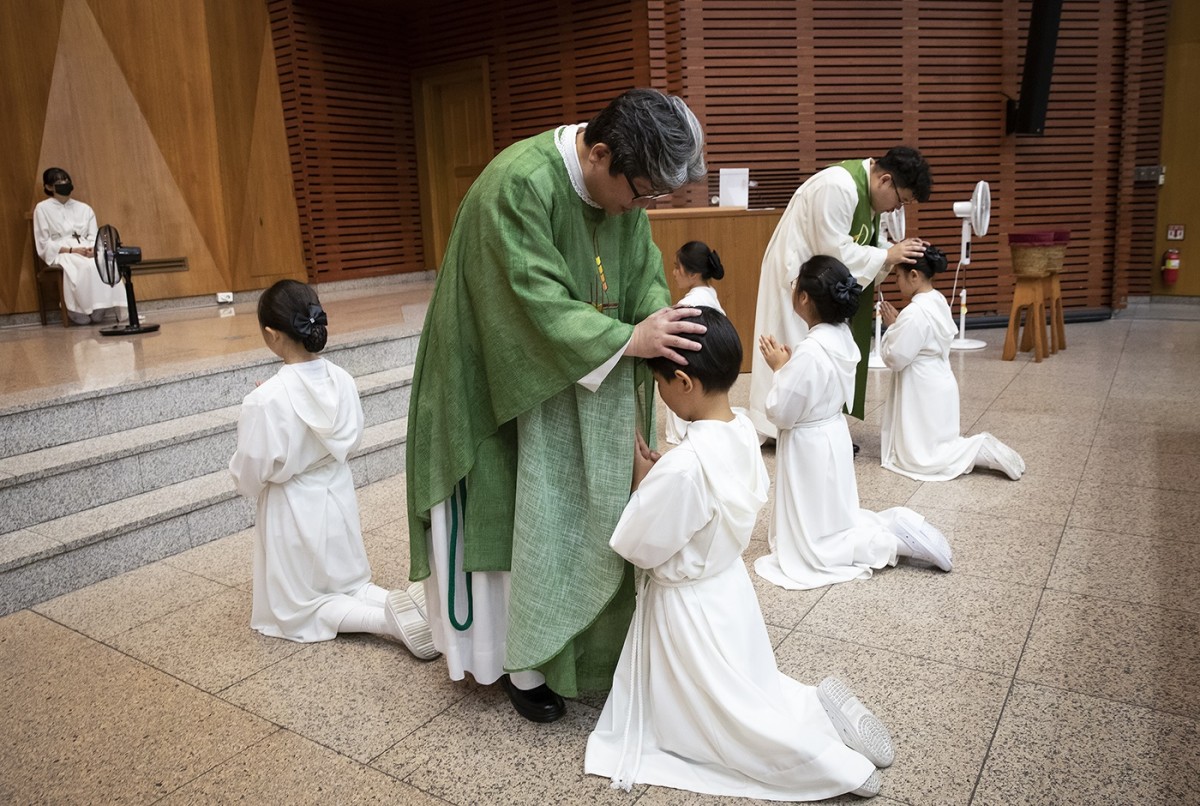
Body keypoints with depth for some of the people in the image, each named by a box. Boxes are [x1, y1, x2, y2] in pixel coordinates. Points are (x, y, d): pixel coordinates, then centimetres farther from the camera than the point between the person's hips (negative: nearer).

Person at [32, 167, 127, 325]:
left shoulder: (84, 208, 18)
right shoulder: (43, 209, 5)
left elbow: (94, 236, 12)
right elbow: (44, 243, -1)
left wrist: (93, 249, -12)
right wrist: (72, 250, -15)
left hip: (88, 252, 4)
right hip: (60, 253, -4)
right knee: (86, 266, -38)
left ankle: (101, 310, -30)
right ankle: (80, 312, -30)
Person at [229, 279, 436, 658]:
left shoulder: (266, 400, -25)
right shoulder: (342, 380, -9)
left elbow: (249, 476, -14)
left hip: (293, 510, -5)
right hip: (338, 497, 5)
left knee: (297, 609, 14)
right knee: (350, 583, 25)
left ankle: (388, 617, -10)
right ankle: (400, 603, -5)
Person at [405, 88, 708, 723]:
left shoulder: (623, 186, -4)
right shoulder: (518, 185, -27)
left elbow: (644, 276, 3)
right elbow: (535, 303, -29)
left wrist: (664, 329, -17)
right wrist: (627, 339, -28)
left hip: (583, 391, 7)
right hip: (504, 381, -7)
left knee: (589, 515, 14)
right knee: (513, 522, 5)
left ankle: (590, 647, 32)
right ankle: (521, 664, 24)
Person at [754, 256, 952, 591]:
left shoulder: (809, 352, -28)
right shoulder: (842, 338, -1)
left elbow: (780, 413, -20)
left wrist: (779, 369, -8)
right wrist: (790, 364, 3)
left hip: (809, 447, -9)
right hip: (833, 437, 9)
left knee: (814, 543, 5)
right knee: (834, 519, 25)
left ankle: (894, 542, -3)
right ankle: (898, 525, 10)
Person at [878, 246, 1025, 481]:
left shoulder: (914, 313, -25)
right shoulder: (938, 301, 5)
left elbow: (895, 358, -19)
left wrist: (891, 326, -8)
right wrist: (899, 322, 5)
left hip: (923, 393, -10)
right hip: (936, 386, 10)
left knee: (916, 457, -1)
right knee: (928, 444, 21)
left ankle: (982, 451, -7)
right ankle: (979, 446, 11)